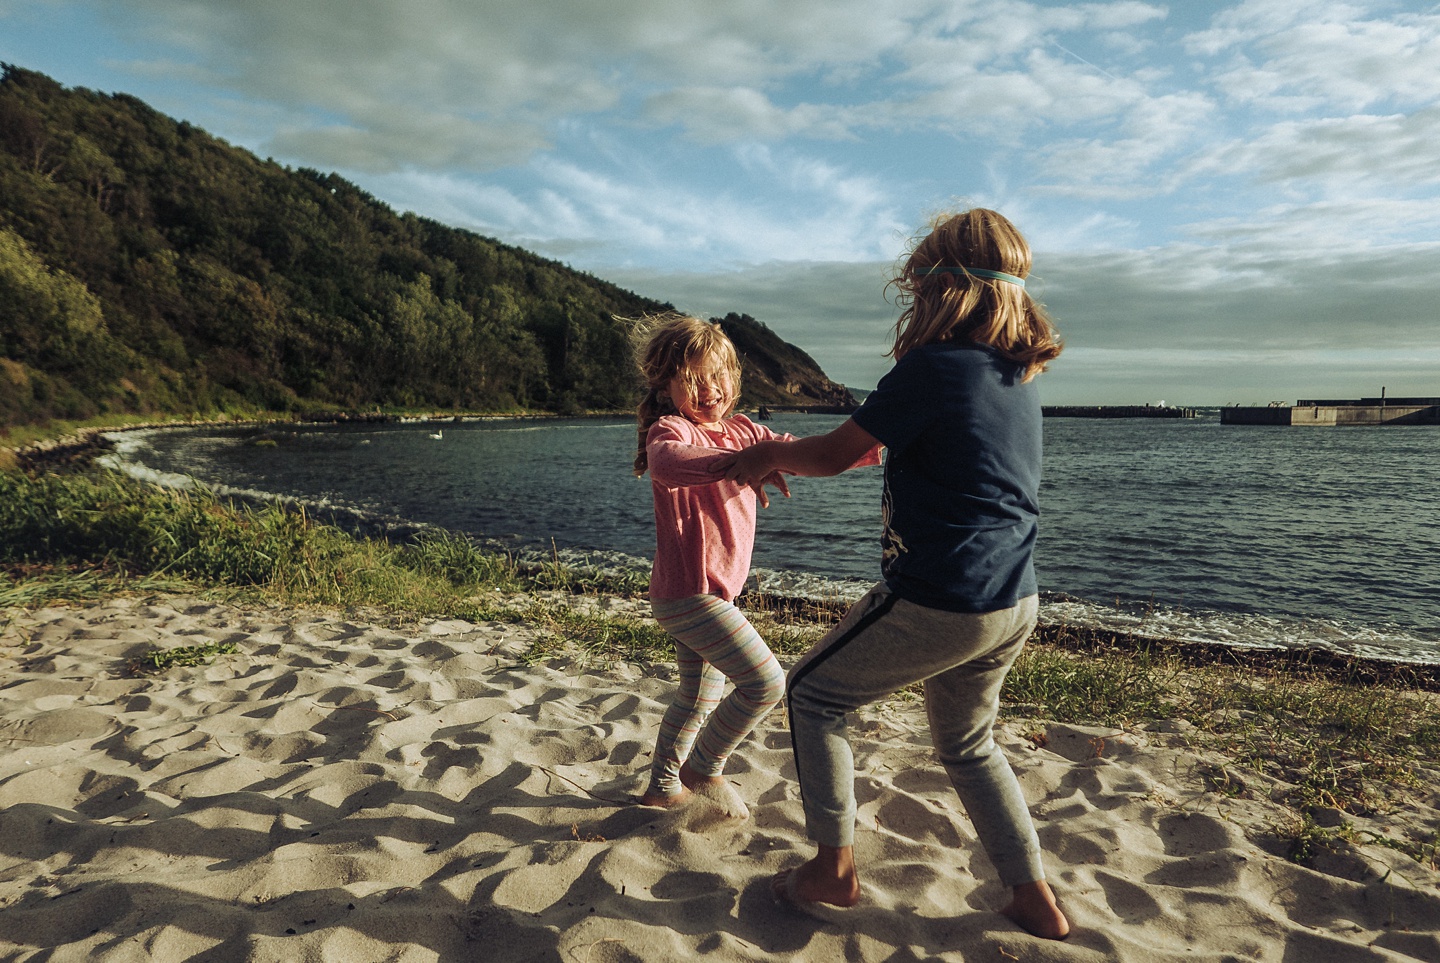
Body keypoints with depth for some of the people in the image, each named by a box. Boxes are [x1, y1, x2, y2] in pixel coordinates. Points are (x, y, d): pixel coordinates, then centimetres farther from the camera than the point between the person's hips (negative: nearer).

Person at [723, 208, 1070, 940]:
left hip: (939, 605, -8)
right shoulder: (1021, 379, 10)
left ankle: (834, 867, 22)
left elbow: (834, 455, -7)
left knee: (812, 694, 13)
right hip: (1013, 606, 8)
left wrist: (771, 456, 13)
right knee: (967, 744, 28)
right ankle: (1035, 900, 33)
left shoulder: (929, 367, -16)